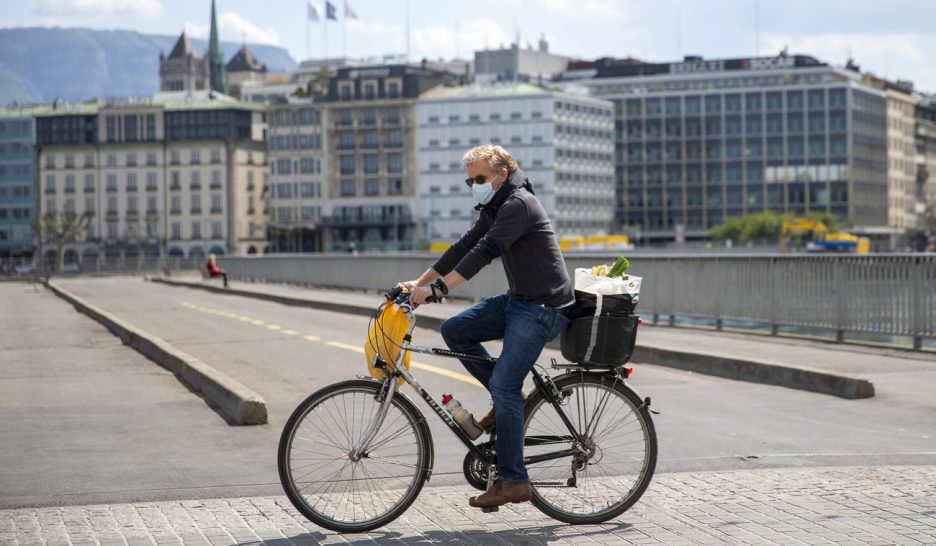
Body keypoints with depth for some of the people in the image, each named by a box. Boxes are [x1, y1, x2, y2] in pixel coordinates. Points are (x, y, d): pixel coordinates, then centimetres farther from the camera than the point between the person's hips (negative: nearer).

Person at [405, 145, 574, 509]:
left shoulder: (519, 205, -18)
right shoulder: (496, 209, 13)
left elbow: (484, 252, -28)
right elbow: (464, 247, 15)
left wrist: (436, 288, -33)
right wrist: (420, 282, 10)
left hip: (542, 308, -10)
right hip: (517, 301, 10)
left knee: (503, 386, -14)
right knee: (454, 330, 0)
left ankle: (513, 481, -9)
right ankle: (508, 398, 10)